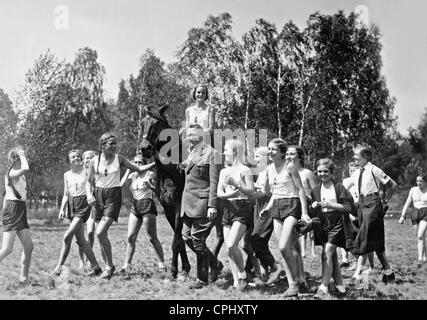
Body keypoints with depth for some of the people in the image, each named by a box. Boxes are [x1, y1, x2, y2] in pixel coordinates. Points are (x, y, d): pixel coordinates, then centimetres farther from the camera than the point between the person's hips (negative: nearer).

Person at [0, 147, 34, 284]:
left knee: (29, 246, 9)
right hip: (13, 210, -10)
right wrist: (22, 156, -16)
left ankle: (24, 278, 16)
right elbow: (26, 169, -34)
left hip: (21, 211, 10)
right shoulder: (12, 173, -11)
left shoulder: (19, 175, 16)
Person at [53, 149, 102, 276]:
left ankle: (60, 266, -6)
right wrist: (62, 209, 4)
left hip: (84, 204, -5)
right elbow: (66, 195, 14)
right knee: (80, 240, 5)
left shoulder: (86, 171, -2)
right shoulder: (67, 175, 11)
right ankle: (96, 267, 14)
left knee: (67, 236, -15)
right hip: (72, 205, 6)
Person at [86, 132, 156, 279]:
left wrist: (156, 163, -5)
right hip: (98, 195, 2)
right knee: (102, 234, 5)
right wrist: (89, 194, -11)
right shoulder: (94, 161, 2)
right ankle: (108, 266, 21)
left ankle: (109, 266, 0)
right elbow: (89, 181, 7)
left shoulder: (118, 158, 1)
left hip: (113, 195, -2)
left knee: (100, 233, -15)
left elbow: (138, 168, 5)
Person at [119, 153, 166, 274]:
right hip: (135, 206, 5)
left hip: (148, 205, -5)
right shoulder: (132, 175, 12)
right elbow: (122, 184, -5)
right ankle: (127, 264, 6)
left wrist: (149, 185, -19)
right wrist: (128, 170, -3)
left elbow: (157, 190, -2)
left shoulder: (150, 174, 0)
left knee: (152, 237, -4)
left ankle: (162, 264, 3)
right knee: (130, 237, -1)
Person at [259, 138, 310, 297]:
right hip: (277, 208, 7)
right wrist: (268, 208, 8)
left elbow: (300, 190, -8)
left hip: (292, 206, -7)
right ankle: (291, 284, 12)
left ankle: (295, 283, -2)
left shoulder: (289, 166, -8)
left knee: (284, 247, -17)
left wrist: (304, 213, -15)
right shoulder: (269, 169, 11)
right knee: (286, 250, 5)